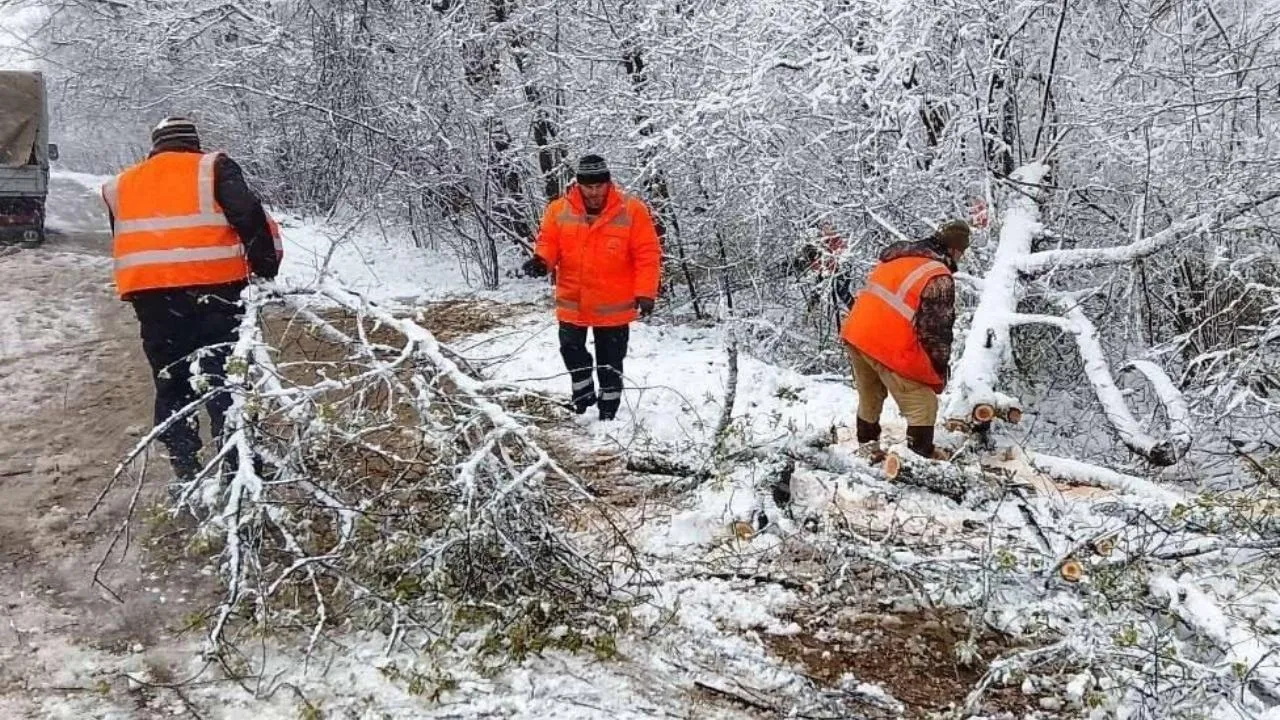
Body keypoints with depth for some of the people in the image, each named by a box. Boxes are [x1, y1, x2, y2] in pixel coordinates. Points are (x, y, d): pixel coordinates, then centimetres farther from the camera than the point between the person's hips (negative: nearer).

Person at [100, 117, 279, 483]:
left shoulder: (121, 185, 20)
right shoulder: (212, 167, 5)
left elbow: (124, 242, 21)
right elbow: (251, 217, -7)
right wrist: (265, 269, 1)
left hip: (150, 295, 4)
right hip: (214, 288, -3)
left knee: (171, 384, 14)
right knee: (226, 381, 2)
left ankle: (185, 471, 16)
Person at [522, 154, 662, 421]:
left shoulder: (632, 210, -12)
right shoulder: (559, 210, -5)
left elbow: (648, 254, -10)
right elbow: (549, 243, 5)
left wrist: (645, 292, -16)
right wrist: (541, 261, -18)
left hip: (613, 304, -2)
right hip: (572, 301, 2)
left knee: (610, 359, 11)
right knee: (571, 349, 12)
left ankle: (609, 406, 26)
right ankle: (584, 392, 34)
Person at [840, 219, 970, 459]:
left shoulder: (896, 257, 14)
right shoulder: (939, 279, -10)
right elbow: (935, 330, -11)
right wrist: (940, 369, 2)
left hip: (855, 334, 9)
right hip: (889, 348, -9)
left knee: (870, 397, 27)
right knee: (922, 406, 4)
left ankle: (867, 443, 41)